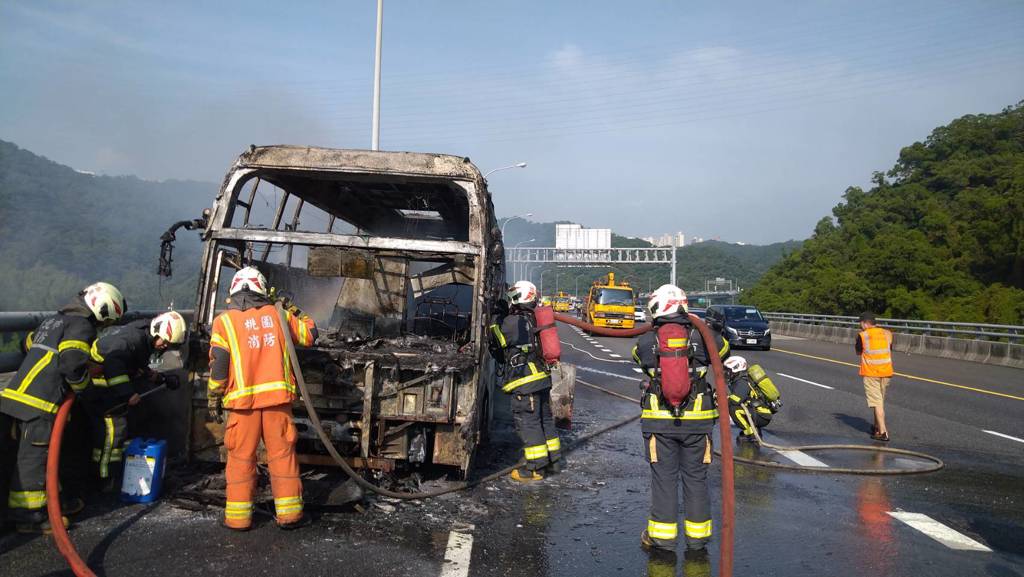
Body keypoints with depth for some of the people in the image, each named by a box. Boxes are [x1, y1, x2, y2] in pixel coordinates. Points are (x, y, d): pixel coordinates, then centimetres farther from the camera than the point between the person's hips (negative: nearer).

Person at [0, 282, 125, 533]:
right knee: (34, 458, -3)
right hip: (39, 403, -9)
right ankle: (28, 517, 4)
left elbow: (30, 343, 33)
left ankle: (52, 500, 31)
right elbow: (72, 362, -21)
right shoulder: (82, 326, -8)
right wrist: (82, 386, -3)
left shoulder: (54, 320, 21)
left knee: (41, 453, 19)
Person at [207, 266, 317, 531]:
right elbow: (309, 335, 19)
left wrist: (213, 399, 8)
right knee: (282, 454, 7)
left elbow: (218, 367, -2)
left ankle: (238, 516, 14)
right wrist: (295, 312, 32)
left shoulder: (224, 321, 2)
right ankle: (289, 513, 12)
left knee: (241, 457, 8)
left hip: (243, 399, -1)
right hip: (277, 396, 1)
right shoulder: (278, 314, 8)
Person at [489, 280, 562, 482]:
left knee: (528, 422, -2)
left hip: (525, 381, -9)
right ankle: (553, 461, 25)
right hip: (542, 377, 9)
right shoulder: (532, 320, 14)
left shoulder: (512, 322, -13)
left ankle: (535, 467, 2)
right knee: (545, 419, 16)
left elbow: (493, 336, -3)